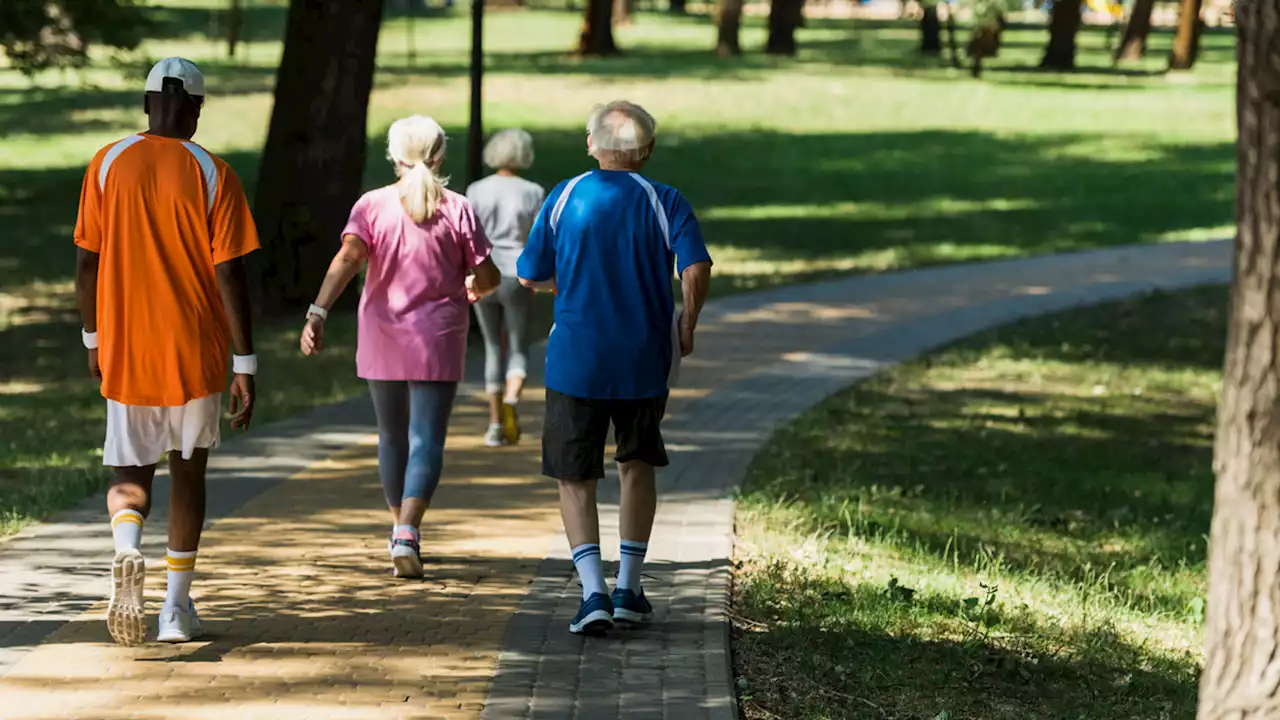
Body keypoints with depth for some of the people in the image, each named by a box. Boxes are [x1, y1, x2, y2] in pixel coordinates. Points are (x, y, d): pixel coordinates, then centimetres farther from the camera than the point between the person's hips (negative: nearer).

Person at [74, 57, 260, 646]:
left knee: (130, 475, 10)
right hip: (196, 354, -1)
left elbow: (86, 263, 3)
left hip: (125, 351, 1)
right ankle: (176, 608, 15)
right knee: (188, 470, 16)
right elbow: (230, 275, -9)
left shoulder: (108, 165, 0)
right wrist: (245, 366, -6)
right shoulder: (212, 174, -6)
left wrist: (93, 340, 16)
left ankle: (127, 551, -23)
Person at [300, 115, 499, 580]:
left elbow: (347, 259, -18)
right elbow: (487, 276, -1)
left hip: (382, 341, 2)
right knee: (426, 441, -6)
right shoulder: (456, 210, -3)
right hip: (438, 342, -2)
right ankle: (407, 531, -26)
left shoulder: (372, 206, -3)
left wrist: (318, 314, -25)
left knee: (393, 436, 19)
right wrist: (474, 289, 22)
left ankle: (401, 529, 32)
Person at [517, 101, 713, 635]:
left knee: (575, 477, 7)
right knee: (638, 465, 21)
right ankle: (629, 588, 20)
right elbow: (697, 271, -17)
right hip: (644, 362, 1)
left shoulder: (563, 199, -1)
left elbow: (531, 277, 5)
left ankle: (593, 592, -10)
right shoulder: (664, 202, -4)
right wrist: (687, 325, 0)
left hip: (575, 361, -1)